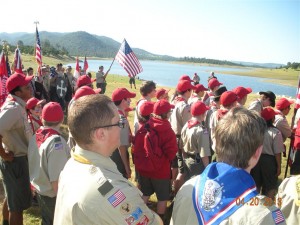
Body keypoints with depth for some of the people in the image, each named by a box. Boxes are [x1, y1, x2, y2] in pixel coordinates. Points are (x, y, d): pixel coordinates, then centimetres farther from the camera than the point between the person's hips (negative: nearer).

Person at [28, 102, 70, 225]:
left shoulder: (35, 136, -4)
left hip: (39, 191, 7)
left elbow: (35, 165, 8)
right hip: (54, 196, -7)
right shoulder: (56, 141, -27)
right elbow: (56, 180, -28)